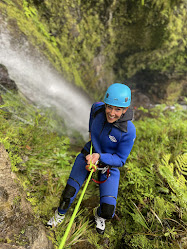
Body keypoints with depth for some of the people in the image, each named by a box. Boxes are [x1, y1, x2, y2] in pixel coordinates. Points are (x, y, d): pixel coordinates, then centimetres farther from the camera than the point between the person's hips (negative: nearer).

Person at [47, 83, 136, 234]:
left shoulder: (128, 131, -30)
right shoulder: (98, 108, -19)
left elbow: (120, 160, -20)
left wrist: (99, 157, -37)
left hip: (110, 164, -2)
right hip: (89, 153, 3)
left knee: (108, 211, -7)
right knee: (69, 192, -1)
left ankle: (99, 215, 34)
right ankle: (60, 214, 36)